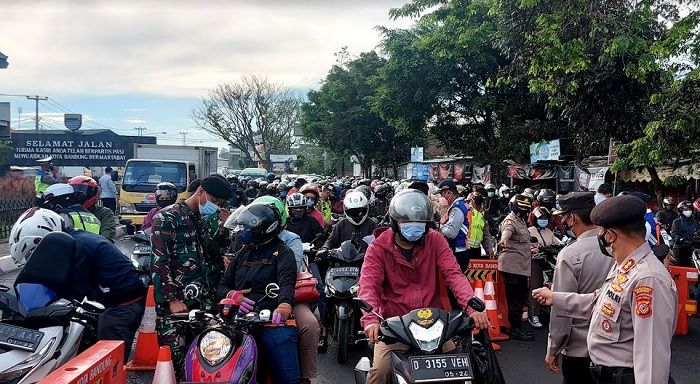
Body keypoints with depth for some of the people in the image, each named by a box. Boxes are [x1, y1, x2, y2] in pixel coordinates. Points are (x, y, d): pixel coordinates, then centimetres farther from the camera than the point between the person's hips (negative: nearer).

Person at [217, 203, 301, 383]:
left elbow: (287, 282, -10)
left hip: (273, 320, -4)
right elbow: (222, 286, 26)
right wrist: (233, 295, 1)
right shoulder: (242, 254, 27)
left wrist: (284, 306, -32)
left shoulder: (282, 253, 9)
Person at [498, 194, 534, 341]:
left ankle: (518, 325, 24)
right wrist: (503, 240, -56)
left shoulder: (521, 220, 20)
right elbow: (507, 231, -36)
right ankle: (515, 329, -1)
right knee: (514, 299, -6)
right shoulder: (510, 220, -12)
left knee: (521, 296, 15)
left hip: (522, 266, 10)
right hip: (512, 265, -10)